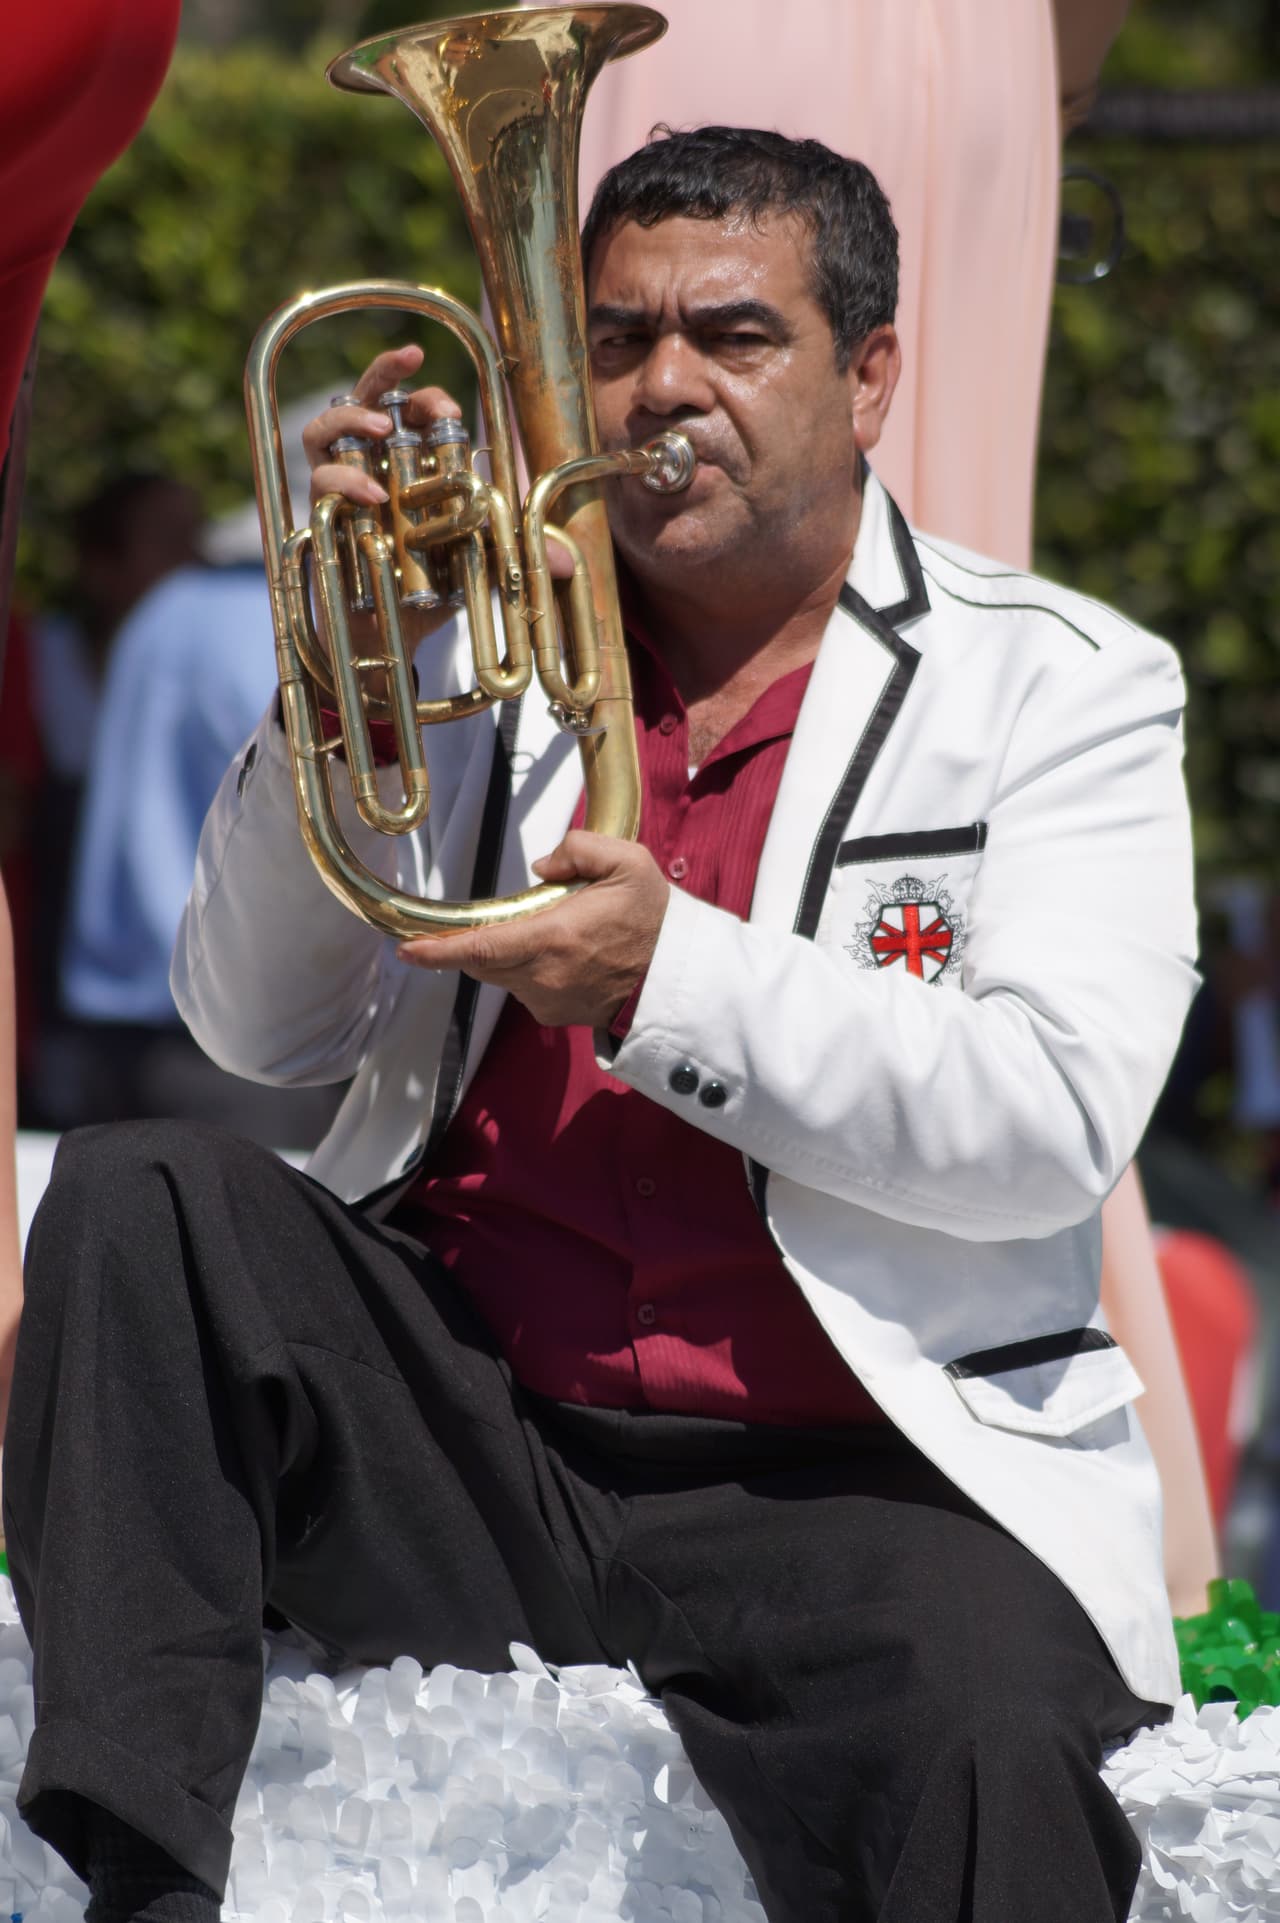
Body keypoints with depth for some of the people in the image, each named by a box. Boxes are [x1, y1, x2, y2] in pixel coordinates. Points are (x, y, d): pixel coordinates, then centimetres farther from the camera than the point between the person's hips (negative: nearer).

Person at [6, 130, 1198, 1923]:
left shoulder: (1062, 688, 7)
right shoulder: (489, 648, 16)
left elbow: (1055, 1121, -7)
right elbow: (259, 1032, 10)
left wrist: (668, 977, -16)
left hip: (847, 1487, -4)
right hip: (464, 1433, 4)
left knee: (989, 1772, -36)